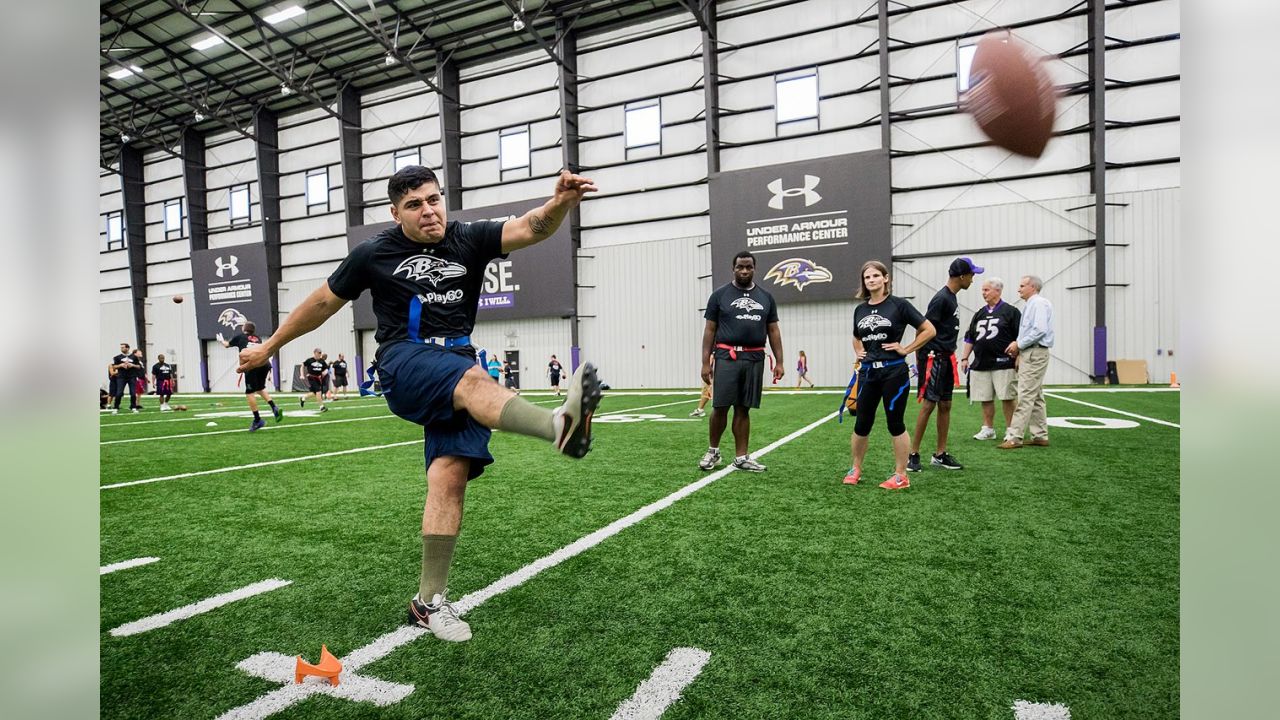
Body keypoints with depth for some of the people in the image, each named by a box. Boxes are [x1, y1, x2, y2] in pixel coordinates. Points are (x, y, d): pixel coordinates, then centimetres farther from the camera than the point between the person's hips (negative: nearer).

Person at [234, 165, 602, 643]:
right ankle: (560, 425, -65)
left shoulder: (469, 240, 7)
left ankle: (429, 601, -1)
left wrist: (560, 203, -30)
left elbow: (530, 229, -9)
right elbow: (323, 302, 18)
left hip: (457, 369, 2)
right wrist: (269, 347, 26)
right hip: (404, 365, -2)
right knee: (474, 378, -36)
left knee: (450, 475, -12)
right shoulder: (374, 254, 7)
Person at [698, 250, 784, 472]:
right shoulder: (720, 295, 3)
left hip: (754, 359, 3)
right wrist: (705, 362, -4)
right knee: (720, 407, -4)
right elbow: (710, 330, 2)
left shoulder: (765, 297, 12)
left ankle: (741, 457, 14)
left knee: (743, 409, 7)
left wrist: (779, 361, 4)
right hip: (727, 358, -2)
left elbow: (773, 331, 13)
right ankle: (713, 451, 16)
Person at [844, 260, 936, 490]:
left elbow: (929, 330, -5)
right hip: (867, 372, 5)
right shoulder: (860, 310, 9)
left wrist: (906, 349, -8)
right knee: (861, 424, 9)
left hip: (894, 371, -5)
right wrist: (858, 353, 9)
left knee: (895, 424, 3)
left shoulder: (898, 305, -6)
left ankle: (900, 475, 14)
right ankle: (855, 469, 24)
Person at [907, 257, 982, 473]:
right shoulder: (941, 299, -14)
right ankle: (913, 454, -2)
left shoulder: (952, 298, 14)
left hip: (946, 358, 9)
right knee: (929, 404, -8)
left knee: (945, 405, 10)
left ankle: (940, 454, 17)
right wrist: (919, 359, -15)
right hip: (934, 358, -9)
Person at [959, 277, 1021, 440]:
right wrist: (964, 358, 12)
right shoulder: (979, 314, 16)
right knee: (985, 399, 9)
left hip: (1003, 364, -5)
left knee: (1007, 398, -3)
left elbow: (1020, 337, -2)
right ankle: (988, 429, 19)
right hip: (981, 364, 5)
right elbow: (969, 338, 18)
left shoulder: (1011, 311, 1)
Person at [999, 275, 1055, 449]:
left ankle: (1014, 437, -12)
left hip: (1034, 354, -11)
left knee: (1025, 397, -11)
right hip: (1029, 354, 11)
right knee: (1036, 397, 13)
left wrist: (1019, 344, -15)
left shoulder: (1039, 303, -11)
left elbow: (1040, 330, -22)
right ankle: (1040, 436, 20)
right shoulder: (1030, 305, 18)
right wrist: (1018, 345, 5)